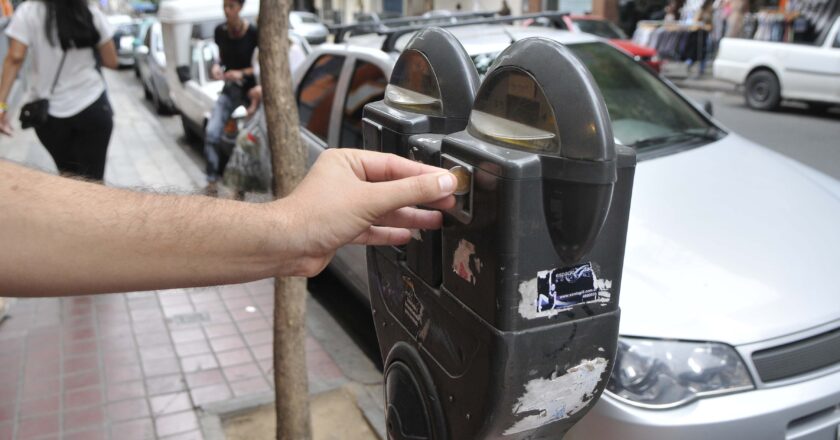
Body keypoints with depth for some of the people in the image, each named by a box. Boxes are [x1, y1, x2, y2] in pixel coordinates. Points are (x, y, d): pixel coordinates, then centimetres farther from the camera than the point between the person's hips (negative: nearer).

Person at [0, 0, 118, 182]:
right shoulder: (93, 15, -2)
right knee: (92, 178, 2)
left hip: (49, 112, 0)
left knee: (68, 174, 18)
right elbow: (111, 62, 1)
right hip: (92, 107, 0)